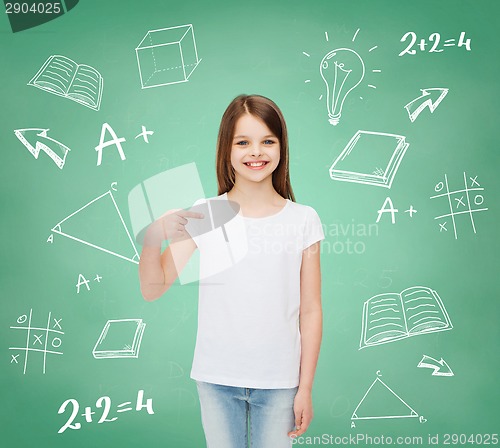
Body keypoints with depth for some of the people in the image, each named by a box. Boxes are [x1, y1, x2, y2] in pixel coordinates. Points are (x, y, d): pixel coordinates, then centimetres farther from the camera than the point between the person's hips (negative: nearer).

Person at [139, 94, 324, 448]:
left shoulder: (303, 220, -5)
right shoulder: (204, 217, -5)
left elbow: (310, 311, -2)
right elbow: (152, 289, -4)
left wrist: (305, 388, 0)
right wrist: (153, 238, -22)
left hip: (278, 382, 0)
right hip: (216, 379, 1)